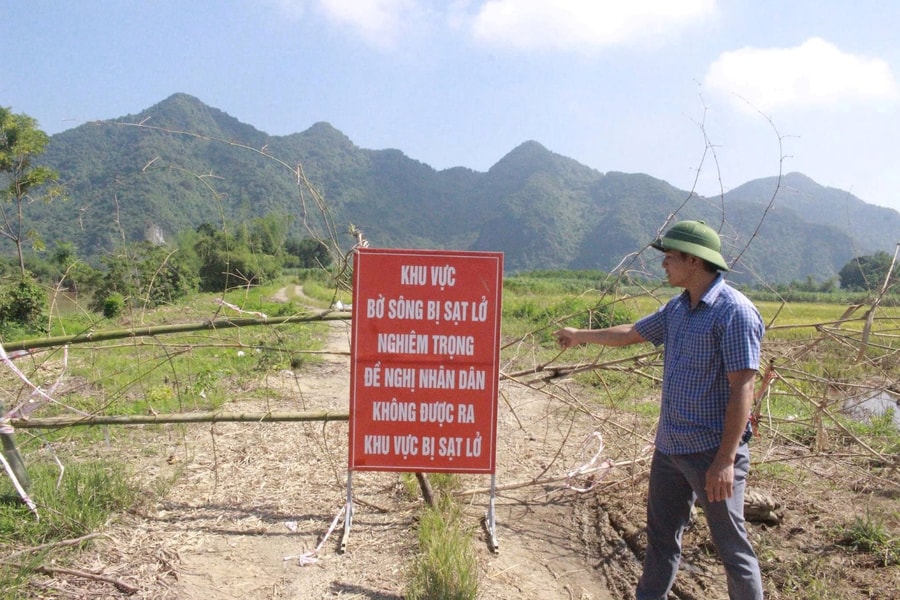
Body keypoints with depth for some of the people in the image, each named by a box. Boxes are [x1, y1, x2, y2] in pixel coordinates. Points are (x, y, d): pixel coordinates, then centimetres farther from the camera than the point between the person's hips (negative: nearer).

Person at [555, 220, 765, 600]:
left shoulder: (734, 312, -17)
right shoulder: (678, 308, 8)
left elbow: (742, 390, -20)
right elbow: (631, 334, 23)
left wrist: (726, 459, -23)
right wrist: (580, 336, 33)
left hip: (712, 453, -8)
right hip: (669, 447, 8)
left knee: (731, 545, 6)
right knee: (661, 534, 18)